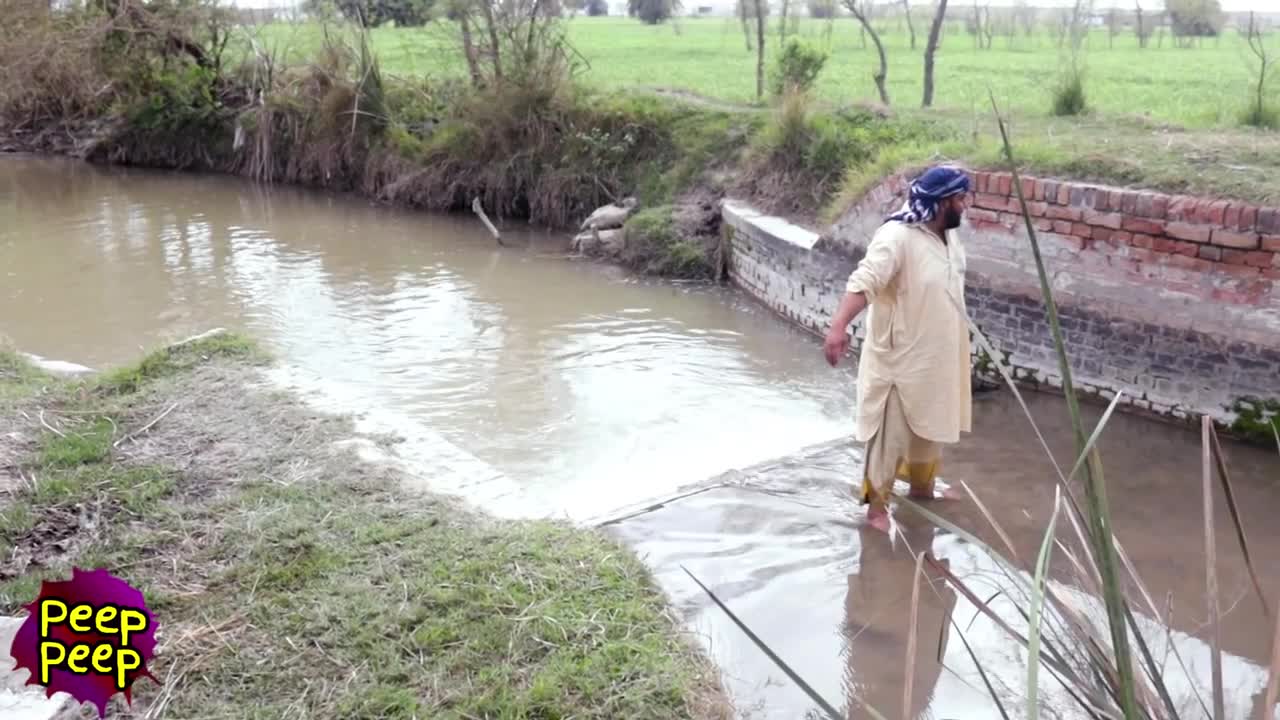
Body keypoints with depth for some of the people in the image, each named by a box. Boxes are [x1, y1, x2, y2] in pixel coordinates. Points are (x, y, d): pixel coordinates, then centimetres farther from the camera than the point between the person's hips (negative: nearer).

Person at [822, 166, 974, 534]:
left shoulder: (948, 236, 4)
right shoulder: (898, 236, -24)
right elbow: (864, 281, -37)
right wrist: (839, 325, -51)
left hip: (937, 355, 9)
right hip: (901, 357, -8)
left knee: (930, 425, 22)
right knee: (891, 432, 1)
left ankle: (921, 486, 42)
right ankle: (877, 504, 15)